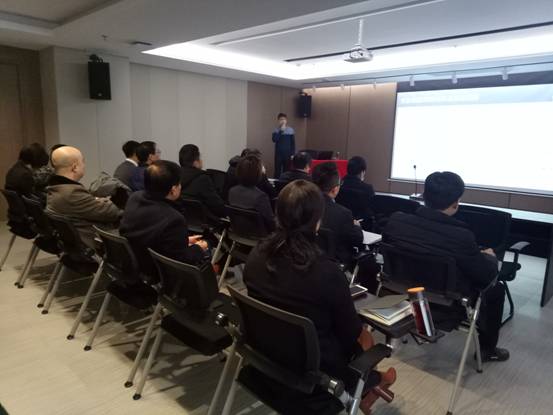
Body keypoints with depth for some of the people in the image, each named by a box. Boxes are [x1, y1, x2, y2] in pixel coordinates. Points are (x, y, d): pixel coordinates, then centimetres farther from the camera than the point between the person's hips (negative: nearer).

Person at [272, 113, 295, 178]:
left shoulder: (291, 130, 1)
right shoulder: (276, 130, 0)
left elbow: (293, 143, 4)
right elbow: (274, 140, -16)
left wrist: (292, 154, -1)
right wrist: (281, 130, -18)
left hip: (288, 154, 1)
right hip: (278, 154, -1)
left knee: (287, 171, 5)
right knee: (277, 171, 2)